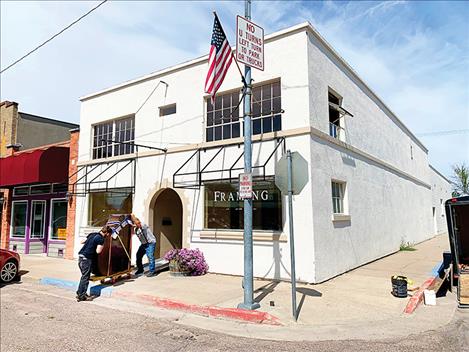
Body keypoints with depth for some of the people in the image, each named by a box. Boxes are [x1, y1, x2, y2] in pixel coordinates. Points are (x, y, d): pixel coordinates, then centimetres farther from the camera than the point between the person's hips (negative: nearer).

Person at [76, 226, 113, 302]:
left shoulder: (92, 234, 13)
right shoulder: (101, 239, -12)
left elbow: (82, 242, 19)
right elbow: (98, 251, -16)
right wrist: (102, 246, -1)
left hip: (81, 255, 9)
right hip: (87, 258, -9)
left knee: (84, 276, 18)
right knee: (85, 277, 0)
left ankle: (79, 293, 25)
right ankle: (81, 296, 4)